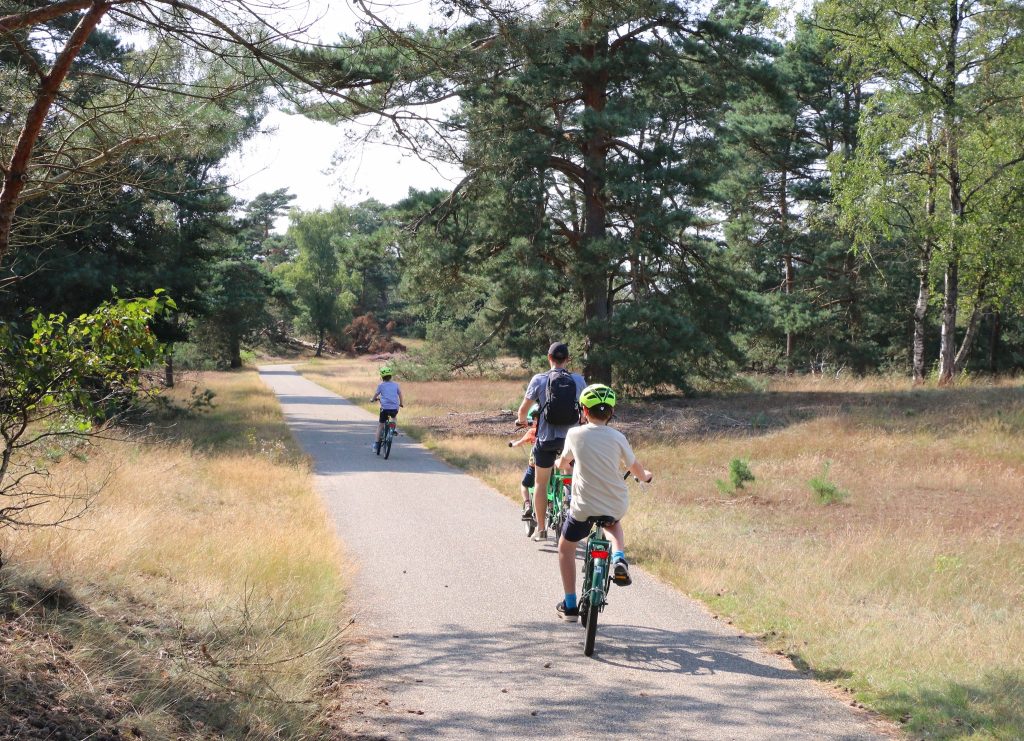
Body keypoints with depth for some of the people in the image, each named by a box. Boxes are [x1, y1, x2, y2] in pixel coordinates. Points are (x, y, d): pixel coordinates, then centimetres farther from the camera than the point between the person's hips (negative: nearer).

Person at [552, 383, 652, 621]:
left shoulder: (575, 434, -4)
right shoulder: (617, 438, -3)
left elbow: (562, 463, 14)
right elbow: (636, 469, 7)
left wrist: (561, 464, 39)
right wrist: (646, 475, 31)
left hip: (584, 507, -2)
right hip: (617, 506, 2)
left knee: (566, 548, 22)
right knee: (613, 524, 38)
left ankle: (570, 605, 20)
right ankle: (619, 560, 8)